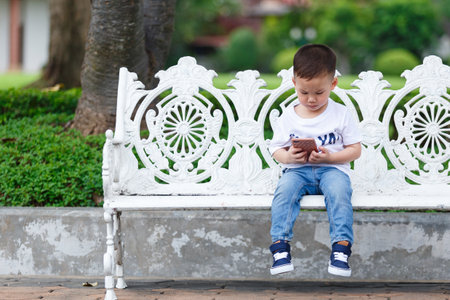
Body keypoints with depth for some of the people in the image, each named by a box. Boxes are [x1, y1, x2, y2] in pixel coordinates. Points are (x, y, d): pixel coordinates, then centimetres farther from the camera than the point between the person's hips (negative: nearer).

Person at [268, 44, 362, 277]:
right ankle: (280, 246, -35)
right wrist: (288, 156, -13)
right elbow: (276, 150, 12)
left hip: (332, 169, -1)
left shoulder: (341, 115, 3)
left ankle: (341, 247, -38)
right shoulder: (288, 117, 8)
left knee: (339, 190, -35)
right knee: (284, 189, -32)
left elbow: (355, 150, 4)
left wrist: (329, 157, -14)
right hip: (297, 170, 1)